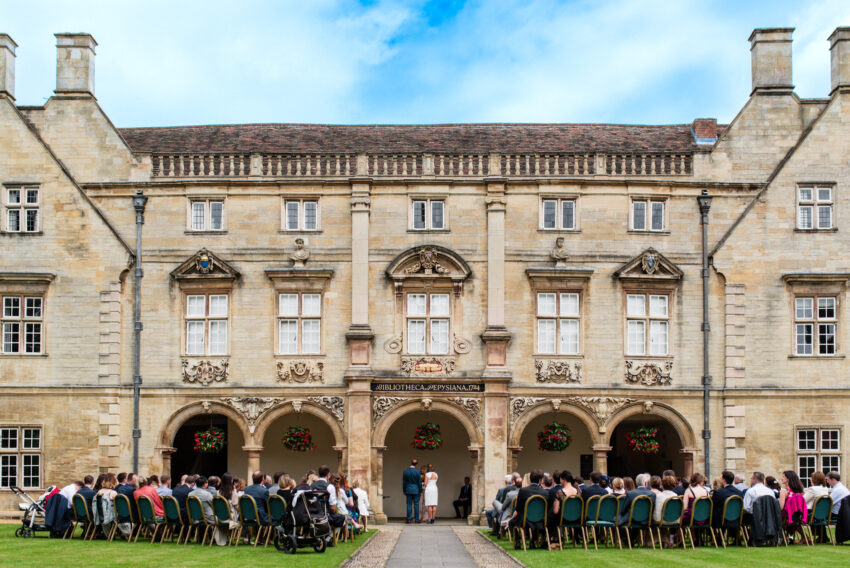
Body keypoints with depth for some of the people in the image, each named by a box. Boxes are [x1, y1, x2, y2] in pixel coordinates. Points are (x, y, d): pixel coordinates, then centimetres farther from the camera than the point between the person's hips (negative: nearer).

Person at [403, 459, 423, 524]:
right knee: (416, 505, 2)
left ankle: (409, 519, 2)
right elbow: (419, 482, -7)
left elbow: (404, 482, 1)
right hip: (416, 490, -2)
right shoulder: (417, 472, -10)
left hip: (408, 490, 2)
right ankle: (417, 519, 2)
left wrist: (404, 491, 11)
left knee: (409, 505, 5)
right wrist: (420, 491, 3)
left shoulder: (405, 471, -3)